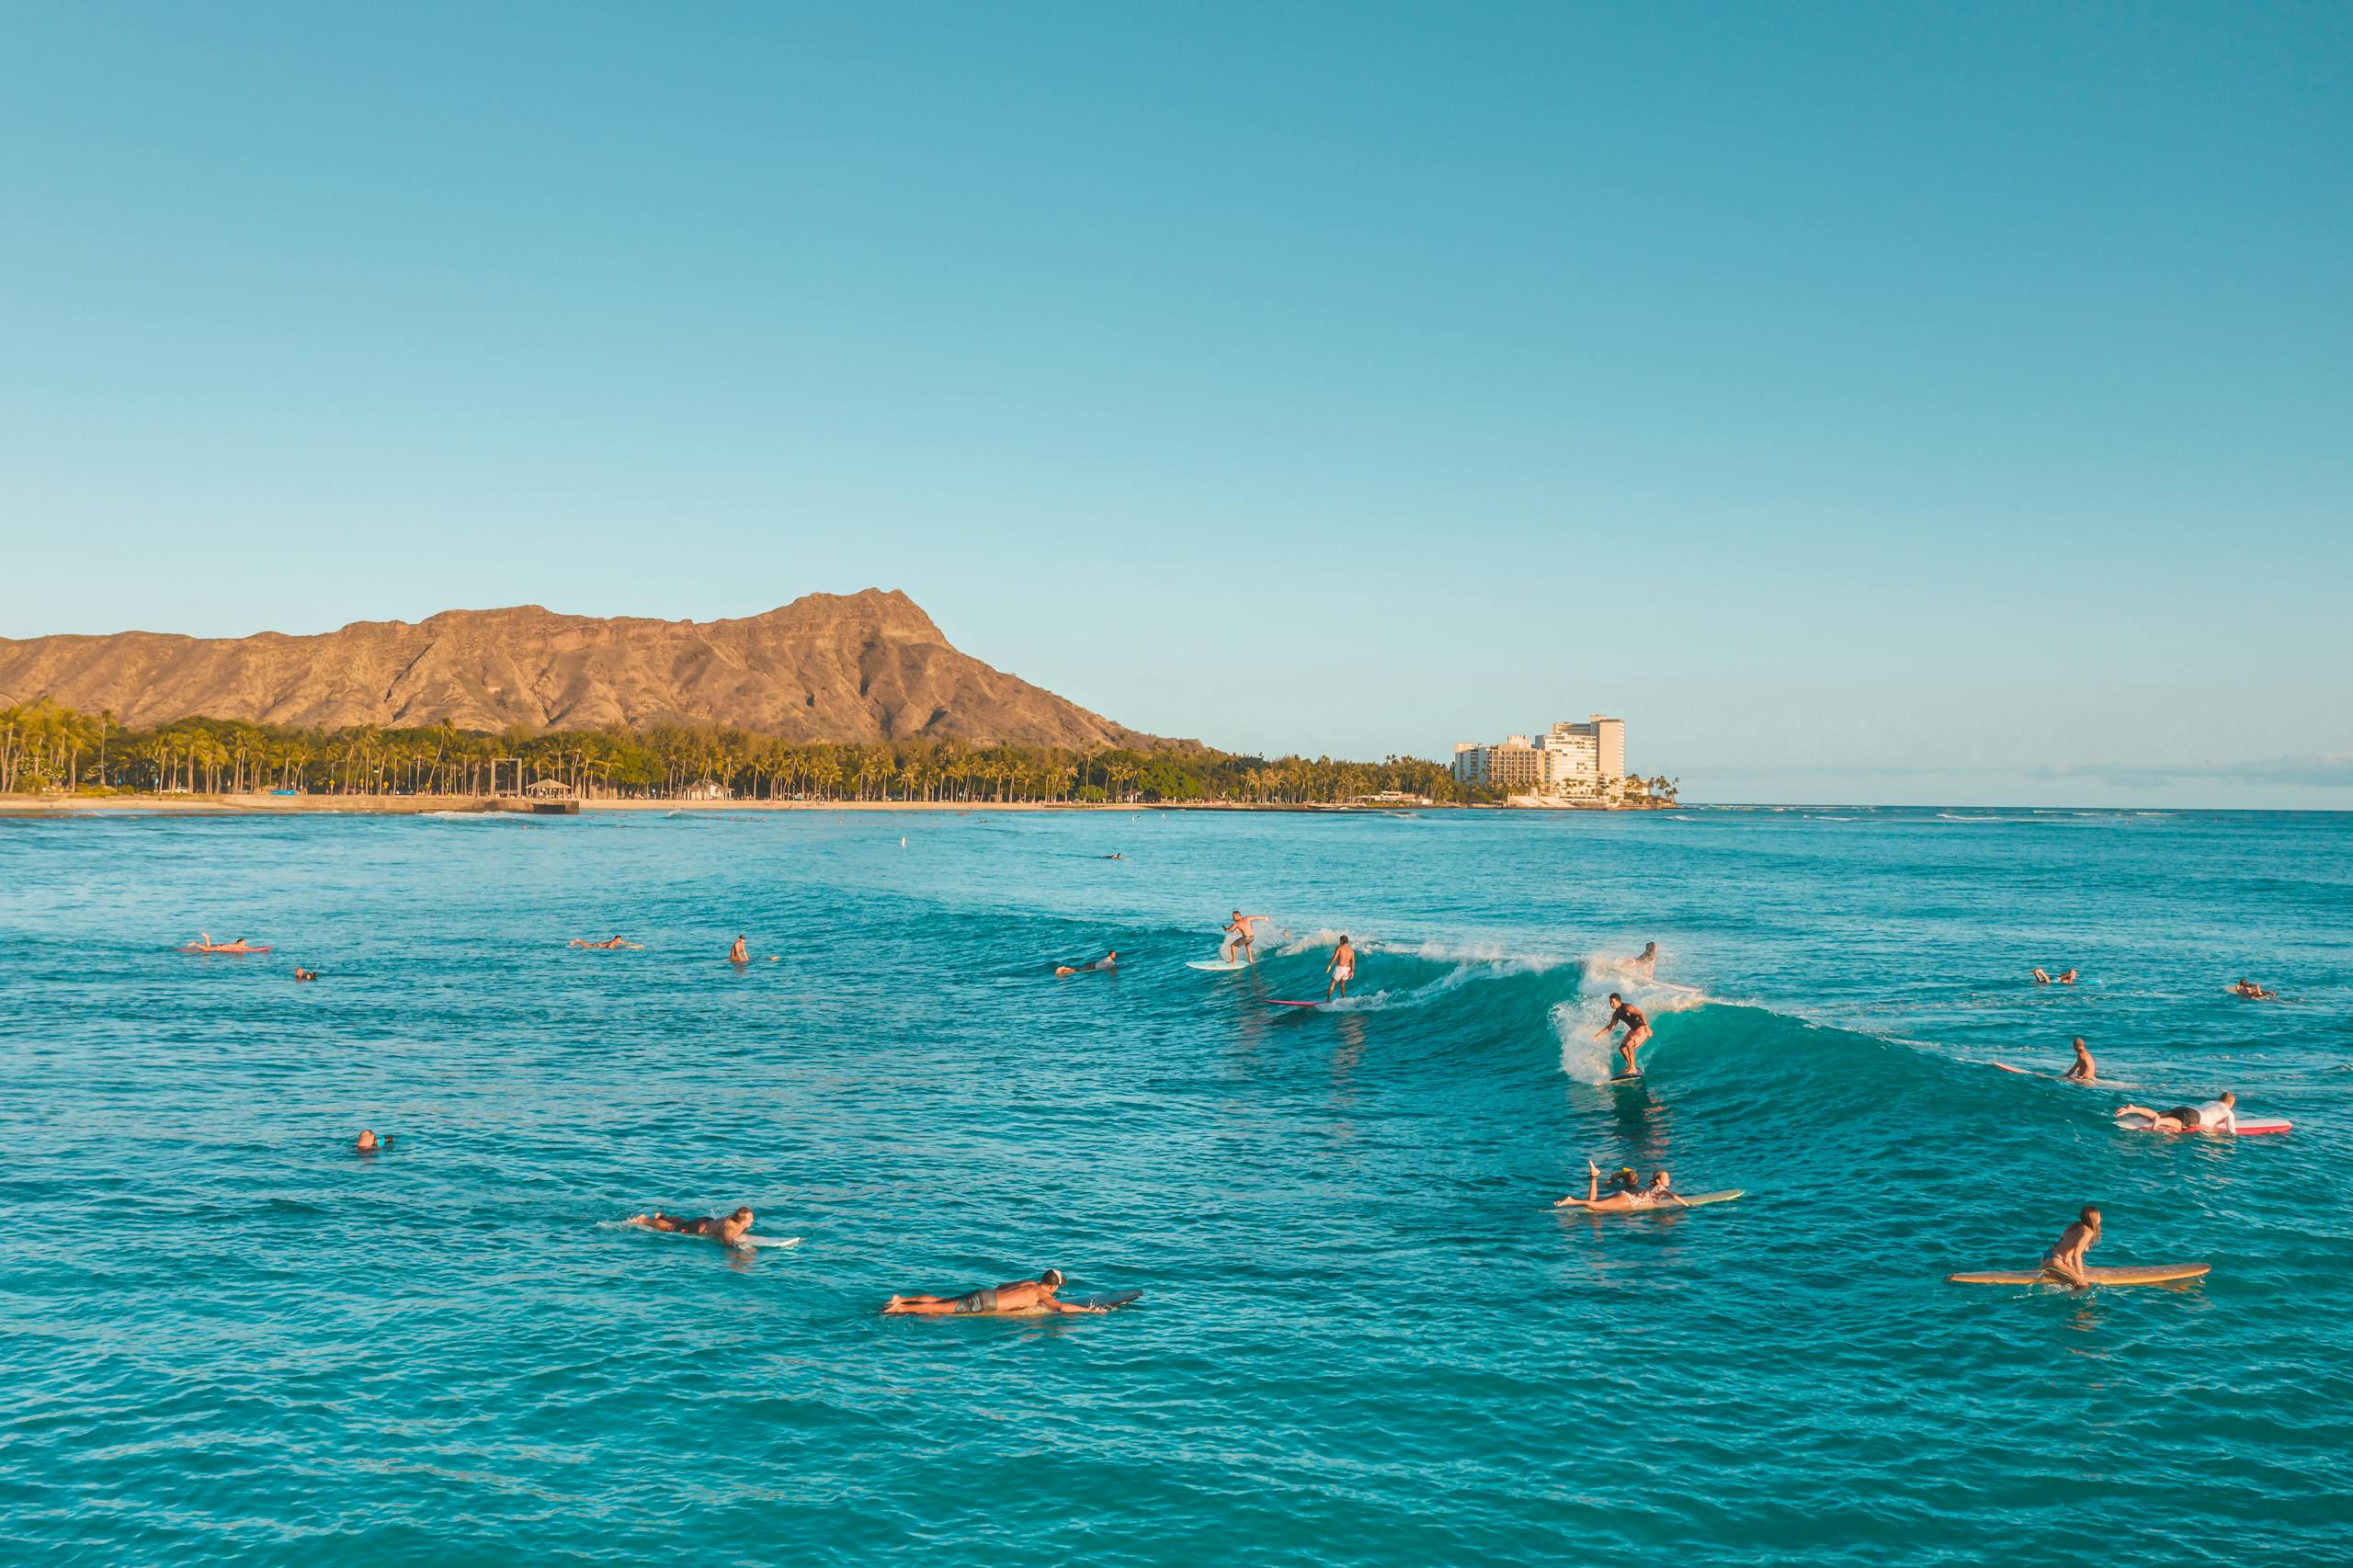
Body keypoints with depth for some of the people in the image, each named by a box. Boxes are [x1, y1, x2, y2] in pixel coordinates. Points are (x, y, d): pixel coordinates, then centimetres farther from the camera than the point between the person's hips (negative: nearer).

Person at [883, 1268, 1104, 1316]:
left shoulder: (1030, 1283, 19)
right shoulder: (1042, 1295, -6)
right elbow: (1062, 1307, -23)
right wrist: (1088, 1310, -14)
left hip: (985, 1292, 8)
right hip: (984, 1303, -8)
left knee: (941, 1301, 11)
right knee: (944, 1309, -11)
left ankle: (901, 1299, 9)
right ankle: (900, 1309, -17)